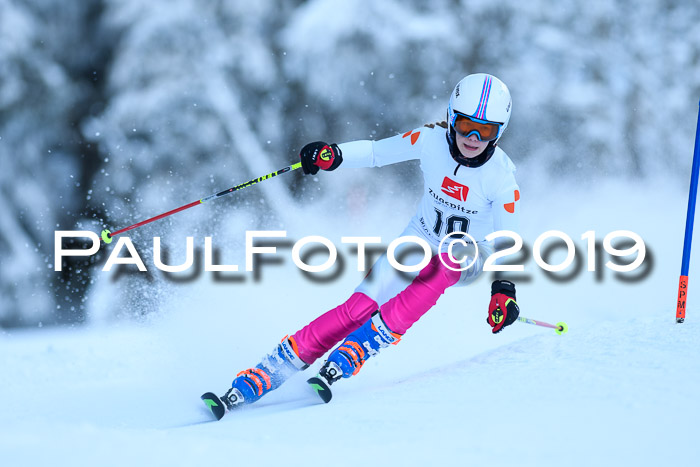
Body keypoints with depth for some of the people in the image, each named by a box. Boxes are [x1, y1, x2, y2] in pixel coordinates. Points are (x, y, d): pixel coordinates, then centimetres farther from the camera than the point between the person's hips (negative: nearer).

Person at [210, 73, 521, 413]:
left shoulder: (501, 176, -22)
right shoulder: (431, 140, -16)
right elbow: (376, 152, -7)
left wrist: (504, 287, -33)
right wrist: (334, 155, -25)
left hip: (468, 257, -2)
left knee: (439, 272, -39)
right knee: (360, 307, -19)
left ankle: (345, 360, -35)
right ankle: (255, 380, -18)